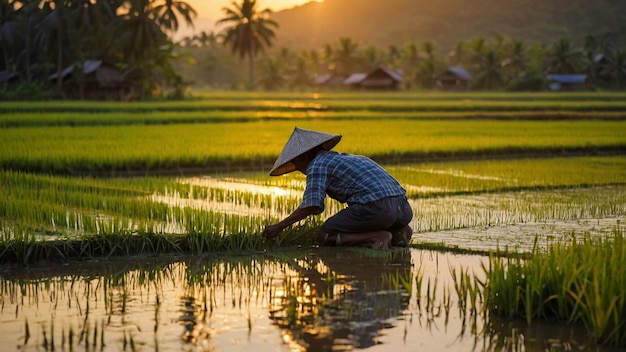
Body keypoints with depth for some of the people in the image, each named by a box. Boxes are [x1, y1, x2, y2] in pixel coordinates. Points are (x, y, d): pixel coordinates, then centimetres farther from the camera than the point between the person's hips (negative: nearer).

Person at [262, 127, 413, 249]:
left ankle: (378, 237, -11)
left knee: (324, 236, 5)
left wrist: (279, 226, 1)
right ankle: (398, 231, 7)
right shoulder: (346, 158, 32)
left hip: (375, 207, -8)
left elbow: (311, 206, -6)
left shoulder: (317, 164, 5)